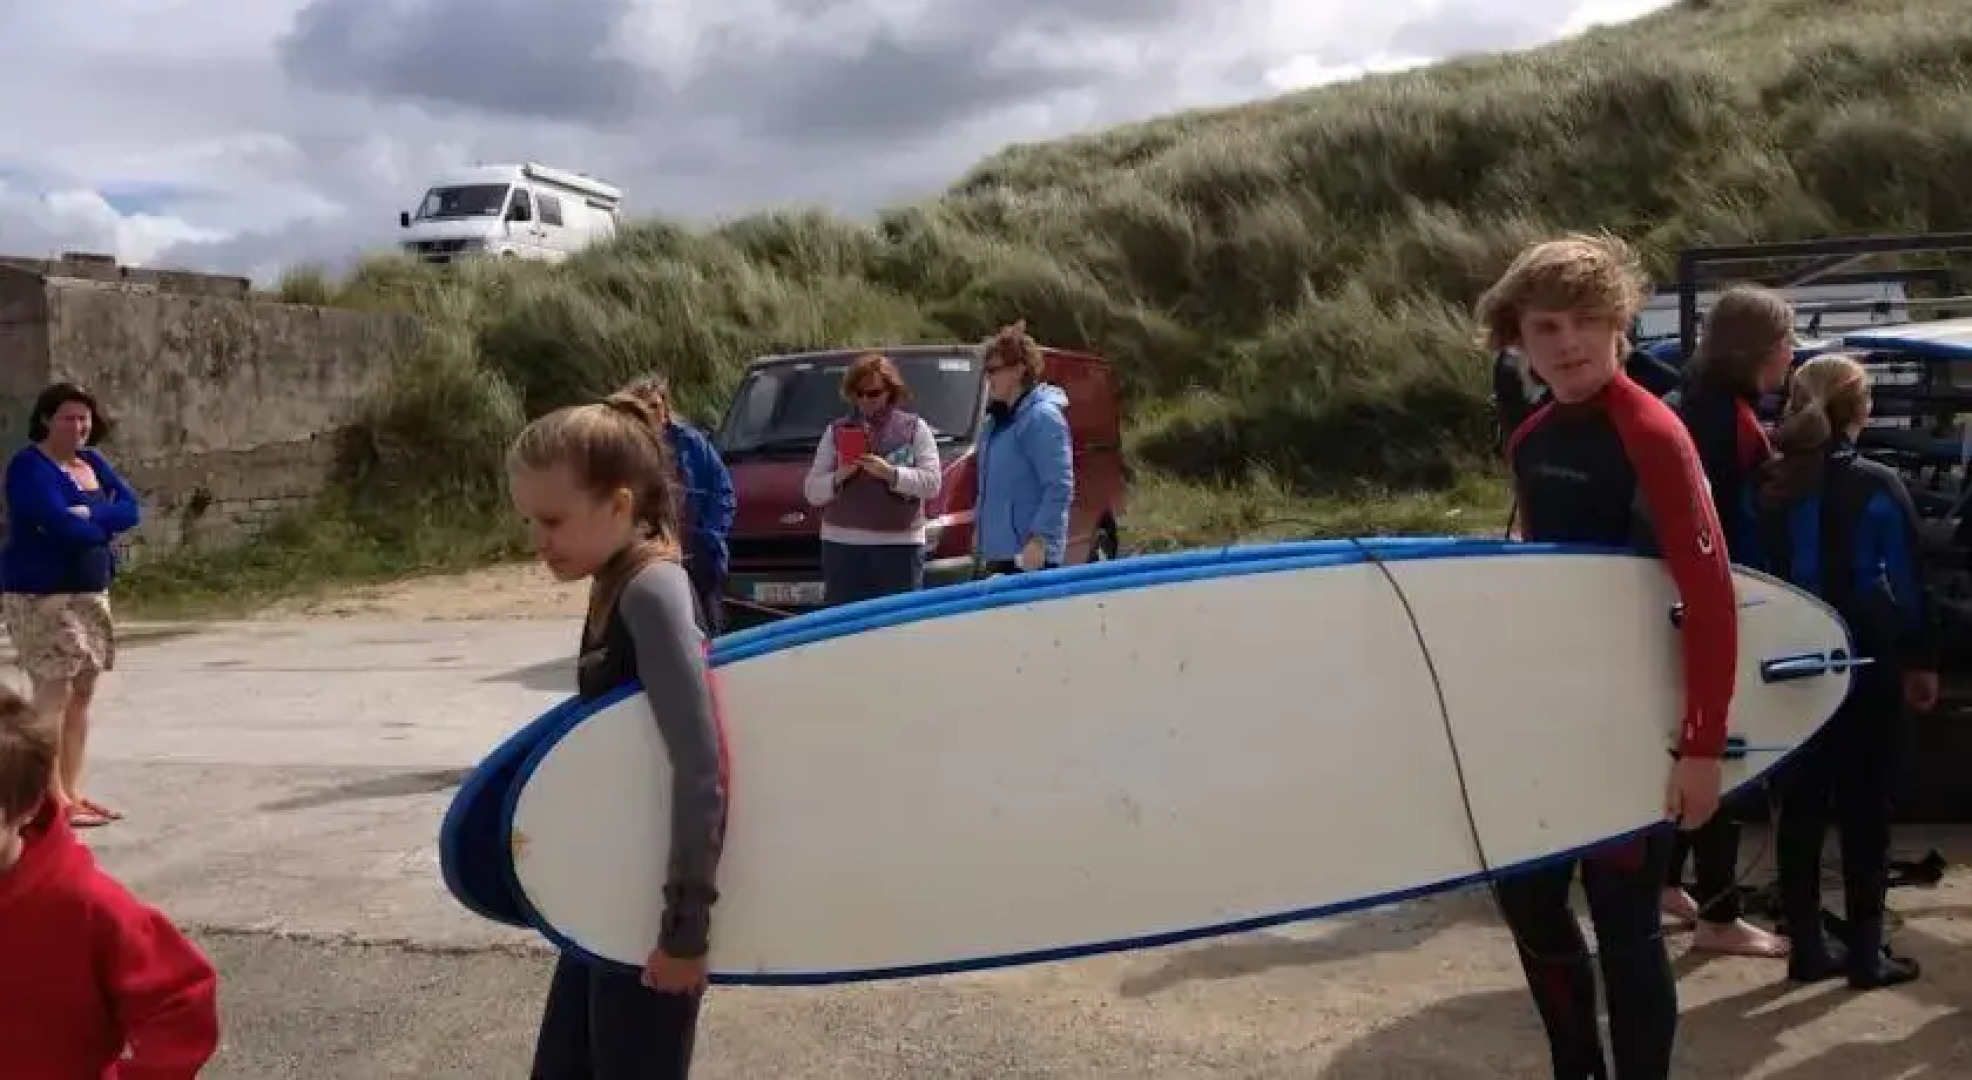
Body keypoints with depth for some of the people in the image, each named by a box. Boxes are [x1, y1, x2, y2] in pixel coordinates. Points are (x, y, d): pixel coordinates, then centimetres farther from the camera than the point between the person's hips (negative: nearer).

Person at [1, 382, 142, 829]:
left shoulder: (92, 462, 13)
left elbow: (130, 507, 1)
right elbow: (60, 524, -22)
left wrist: (87, 515, -17)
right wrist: (103, 529, -5)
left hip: (90, 593, 8)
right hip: (41, 595, -8)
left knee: (82, 692, 9)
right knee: (54, 692, -10)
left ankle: (72, 791, 17)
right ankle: (53, 800, -7)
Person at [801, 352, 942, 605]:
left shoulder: (914, 428, 8)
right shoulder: (836, 431, 14)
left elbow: (932, 483, -3)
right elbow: (811, 492, 12)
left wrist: (890, 473, -15)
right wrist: (838, 476, -7)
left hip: (899, 545, -2)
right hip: (842, 545, 2)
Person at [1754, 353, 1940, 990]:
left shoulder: (1770, 487, 1)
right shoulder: (1878, 488, -10)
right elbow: (1907, 583, -8)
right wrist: (1922, 661, 0)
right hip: (1862, 663, -4)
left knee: (1800, 804, 9)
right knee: (1864, 806, 5)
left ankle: (1808, 947, 14)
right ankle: (1865, 953, 10)